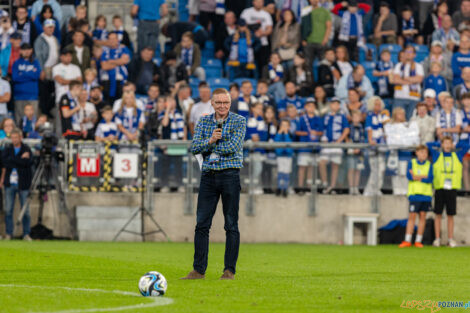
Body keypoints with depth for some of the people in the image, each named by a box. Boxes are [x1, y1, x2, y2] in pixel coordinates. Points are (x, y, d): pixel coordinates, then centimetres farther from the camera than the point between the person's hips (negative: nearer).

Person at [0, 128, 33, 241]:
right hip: (9, 183, 2)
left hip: (23, 184, -2)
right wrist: (21, 159, -10)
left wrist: (11, 160, -12)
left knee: (25, 210, -1)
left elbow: (29, 162, -16)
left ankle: (26, 234, 5)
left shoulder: (27, 150, 0)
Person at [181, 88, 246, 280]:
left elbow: (233, 147, -14)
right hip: (208, 176, 4)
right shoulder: (204, 122, 11)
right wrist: (210, 140, -18)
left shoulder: (239, 121, -1)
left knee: (231, 225, -1)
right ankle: (199, 270, 5)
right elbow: (194, 148, 0)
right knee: (202, 224, 1)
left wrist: (209, 146, -7)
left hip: (230, 176, -4)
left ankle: (229, 270, 5)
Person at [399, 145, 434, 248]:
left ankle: (418, 241, 5)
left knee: (422, 216, 1)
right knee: (412, 216, -6)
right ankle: (407, 241, -6)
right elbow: (409, 176, -8)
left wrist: (417, 177, -9)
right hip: (414, 193, -1)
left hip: (426, 194, 1)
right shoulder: (412, 163, 7)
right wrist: (424, 176, -9)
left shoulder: (429, 165, 7)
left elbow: (430, 179, -5)